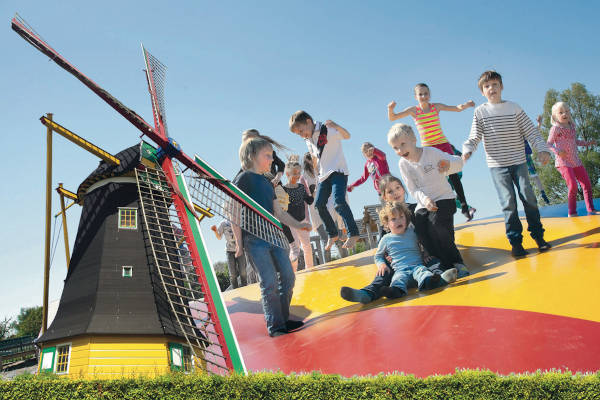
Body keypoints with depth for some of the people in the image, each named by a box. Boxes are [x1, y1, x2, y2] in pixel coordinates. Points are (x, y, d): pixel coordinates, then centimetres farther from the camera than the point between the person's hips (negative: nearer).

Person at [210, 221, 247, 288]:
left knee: (243, 273, -2)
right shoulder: (223, 223, 4)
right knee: (233, 274, -2)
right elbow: (219, 237, 8)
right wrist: (215, 231, -10)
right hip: (230, 251, 0)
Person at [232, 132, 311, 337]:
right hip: (254, 238, -8)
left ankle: (284, 319, 19)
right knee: (270, 282, -10)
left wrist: (298, 225, 15)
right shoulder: (244, 178, -4)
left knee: (288, 277, 6)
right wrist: (238, 241, -13)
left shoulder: (267, 183, 20)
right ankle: (274, 326, 0)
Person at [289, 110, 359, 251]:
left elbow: (347, 136, -21)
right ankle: (332, 234, 16)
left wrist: (337, 126, -42)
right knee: (319, 204, 1)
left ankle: (353, 233, -16)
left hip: (338, 170, -8)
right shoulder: (308, 140, 11)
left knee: (338, 200, -24)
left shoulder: (327, 130, -11)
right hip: (324, 174, 8)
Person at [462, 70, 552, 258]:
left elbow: (531, 131, 5)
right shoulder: (480, 112, 2)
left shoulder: (514, 108, 5)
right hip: (497, 165, -1)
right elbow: (474, 137, -1)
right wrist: (467, 150, -21)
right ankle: (515, 241, 3)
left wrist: (542, 149, -8)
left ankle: (538, 234, 15)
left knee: (528, 197, 0)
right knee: (508, 202, -4)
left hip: (519, 161, 1)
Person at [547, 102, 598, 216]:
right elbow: (549, 144, -8)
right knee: (573, 185, -17)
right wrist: (558, 151, -24)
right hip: (563, 162, -7)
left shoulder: (571, 126, 11)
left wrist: (587, 143, 21)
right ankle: (572, 212, -6)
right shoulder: (555, 128, -8)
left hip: (576, 162, 7)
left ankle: (591, 209, 17)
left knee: (587, 184, 6)